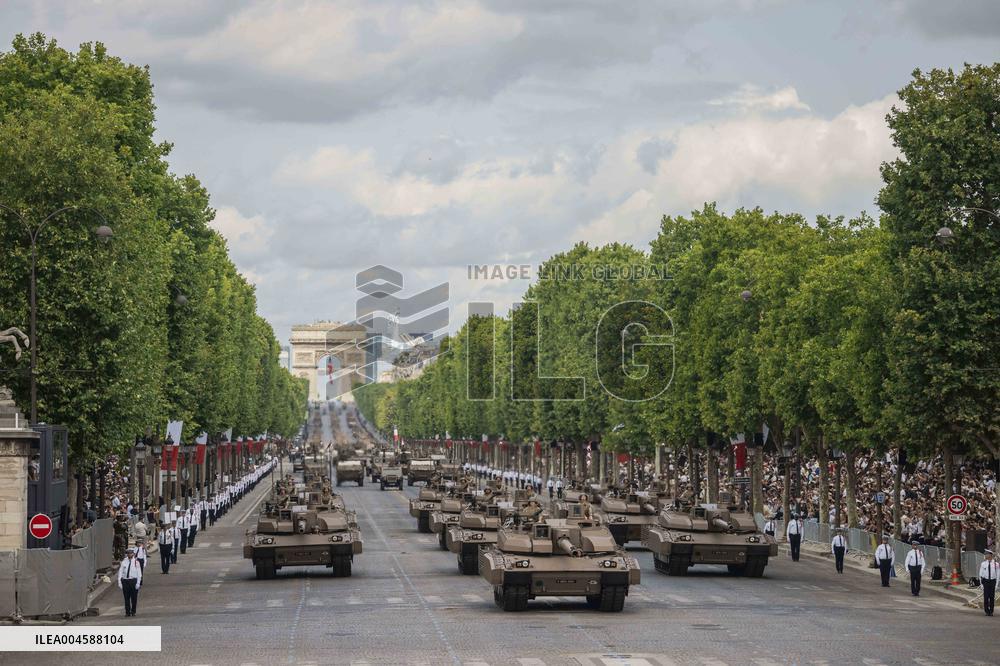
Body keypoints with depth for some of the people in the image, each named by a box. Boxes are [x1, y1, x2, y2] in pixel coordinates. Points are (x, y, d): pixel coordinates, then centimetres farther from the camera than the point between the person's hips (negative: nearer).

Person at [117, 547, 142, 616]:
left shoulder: (136, 562, -1)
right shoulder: (123, 562, 3)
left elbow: (139, 573, 0)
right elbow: (120, 573, 4)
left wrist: (138, 583, -7)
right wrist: (119, 583, -3)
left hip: (133, 580, -1)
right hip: (125, 581, 1)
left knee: (134, 598, 6)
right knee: (126, 598, 4)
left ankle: (133, 611, 22)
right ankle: (127, 612, 14)